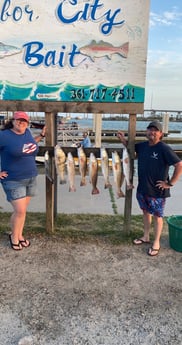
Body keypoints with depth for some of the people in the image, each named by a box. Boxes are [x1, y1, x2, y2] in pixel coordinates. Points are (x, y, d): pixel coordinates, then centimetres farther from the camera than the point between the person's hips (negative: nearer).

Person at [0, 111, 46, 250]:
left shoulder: (27, 132, 4)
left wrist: (41, 135, 13)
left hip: (31, 178, 6)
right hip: (13, 181, -6)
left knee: (22, 210, 15)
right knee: (20, 211, -5)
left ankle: (19, 235, 32)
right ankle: (14, 237, 21)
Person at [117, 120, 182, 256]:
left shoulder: (164, 149, -17)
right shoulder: (142, 146, 2)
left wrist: (170, 183, -18)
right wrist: (123, 139, 3)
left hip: (157, 191, -6)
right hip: (142, 188, 6)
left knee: (157, 216, 8)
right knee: (146, 212, 20)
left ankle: (156, 243, 23)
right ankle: (146, 237, 38)